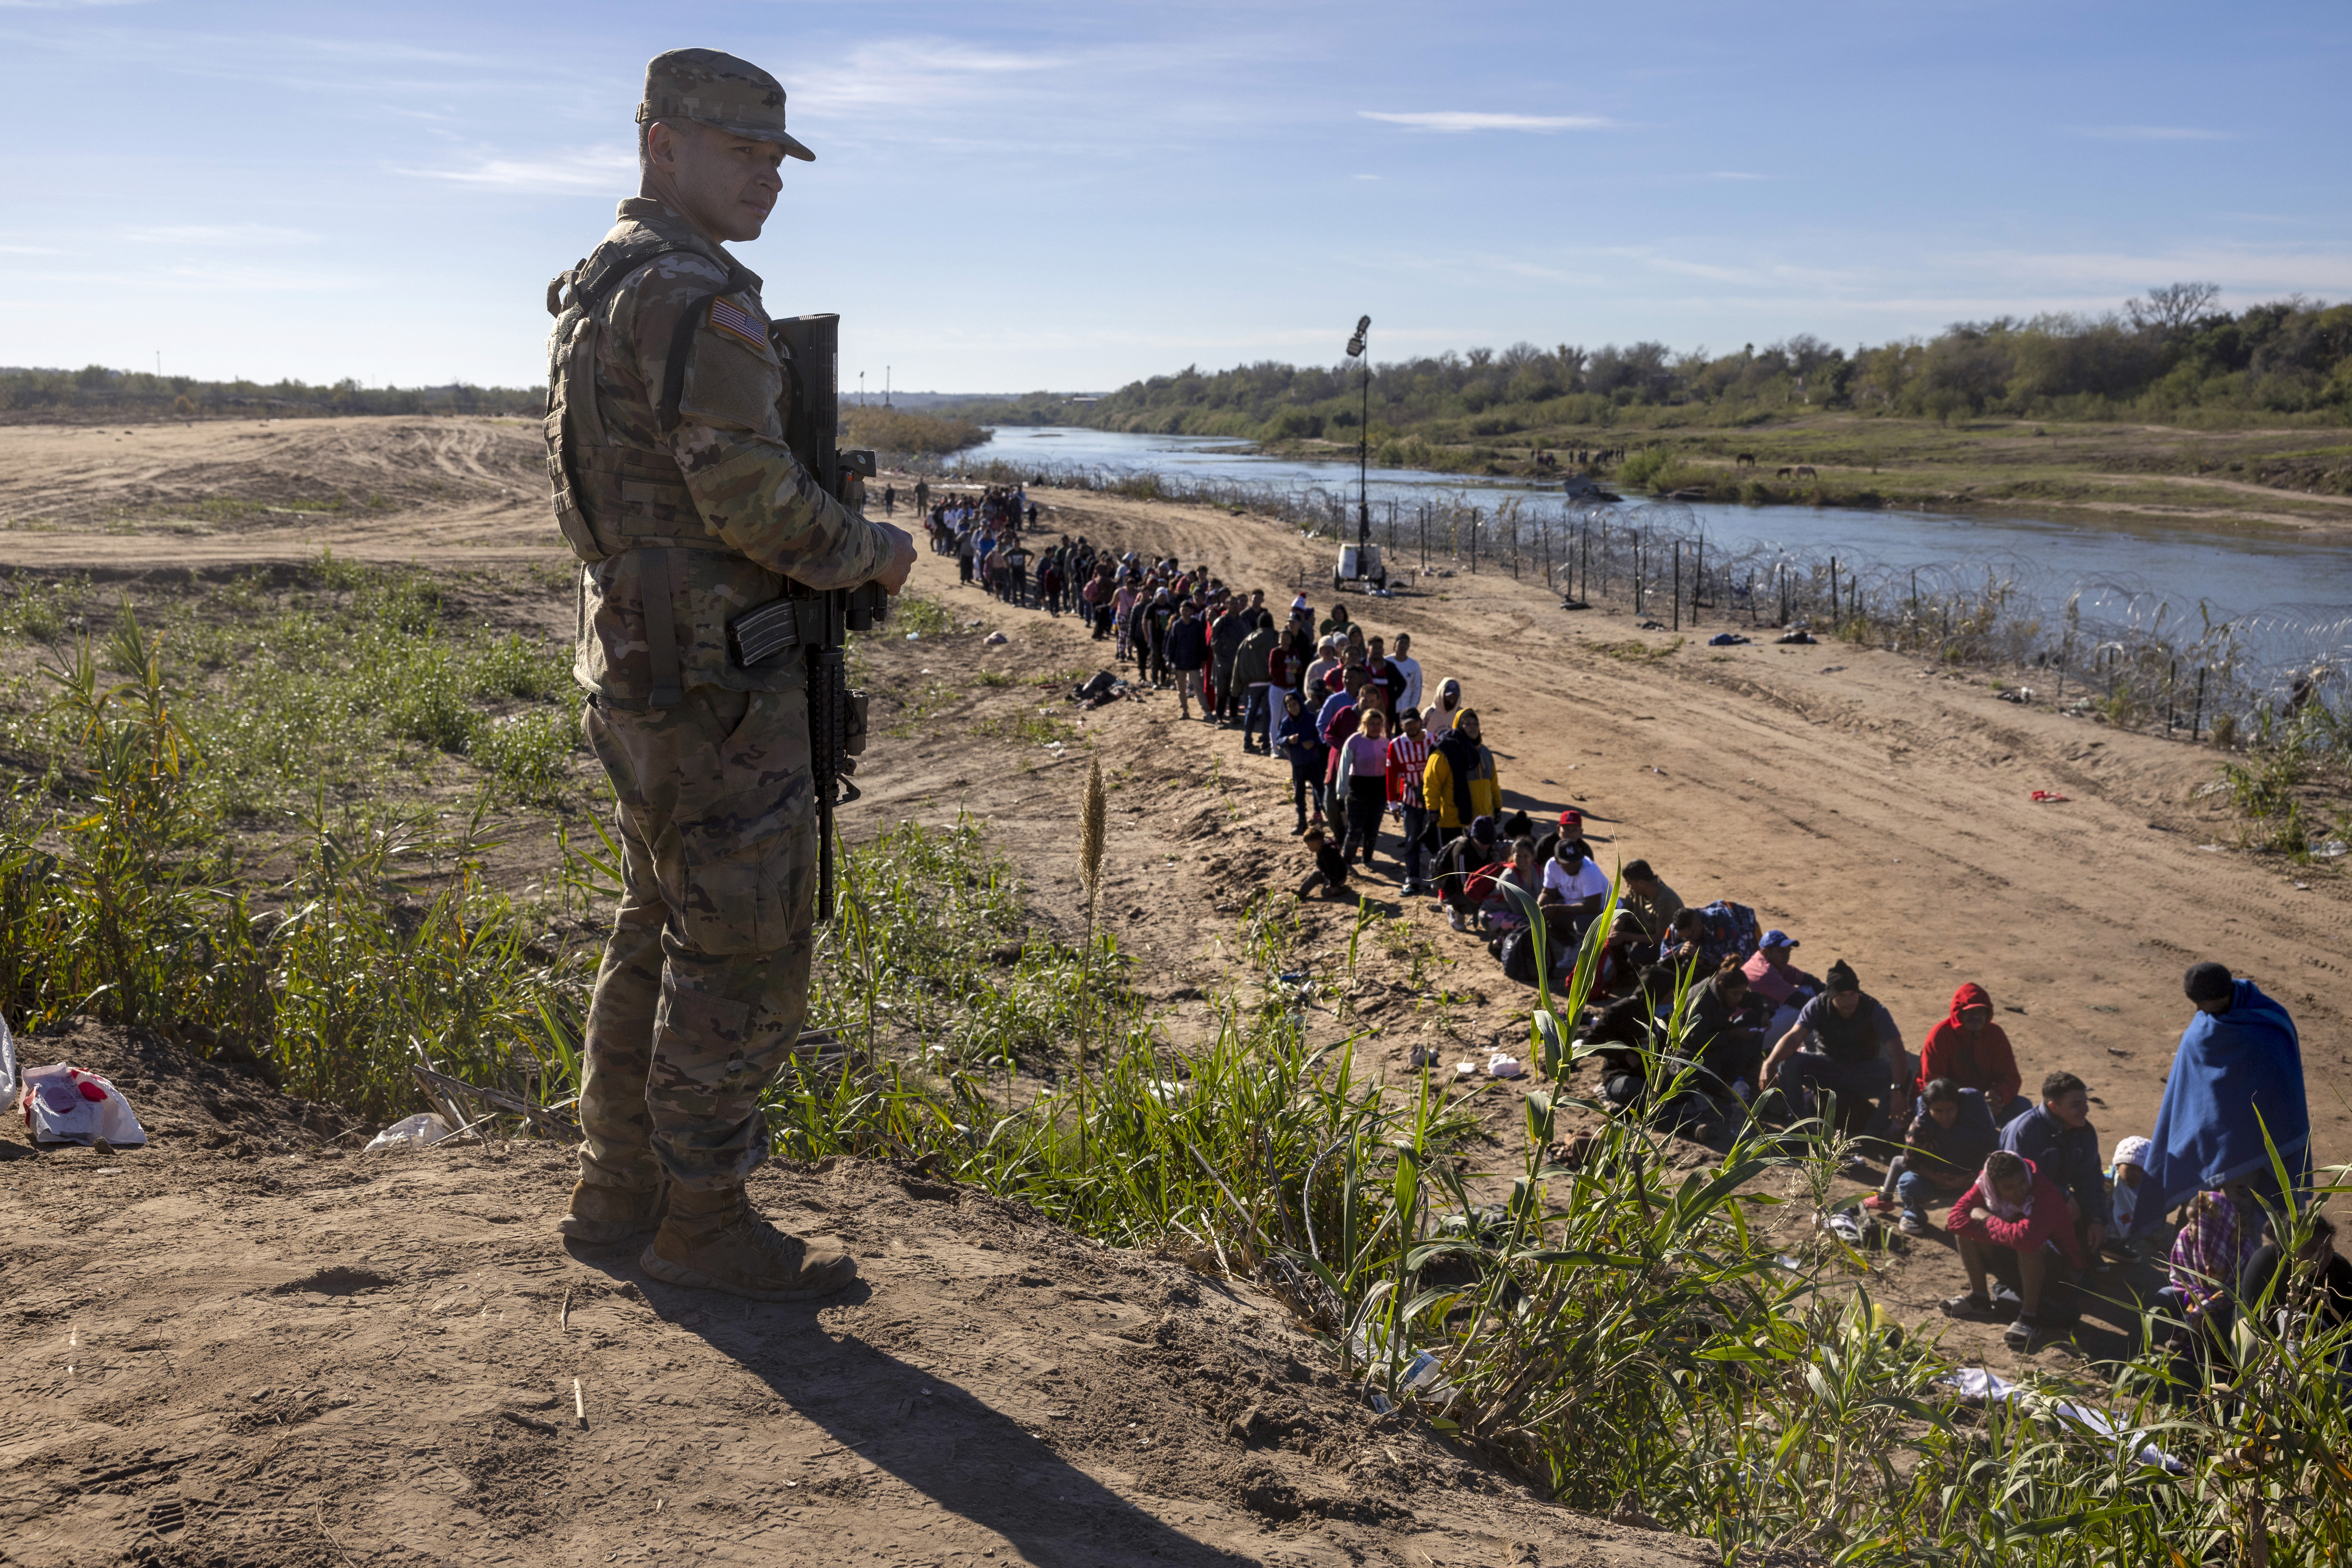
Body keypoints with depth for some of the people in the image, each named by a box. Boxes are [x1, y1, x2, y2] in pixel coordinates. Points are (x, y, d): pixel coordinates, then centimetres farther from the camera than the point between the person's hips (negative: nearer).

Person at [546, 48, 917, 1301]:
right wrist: (869, 550, -7)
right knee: (743, 957, -1)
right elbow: (749, 496, -23)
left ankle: (618, 1190, 29)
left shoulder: (595, 293, 17)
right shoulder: (692, 295, -16)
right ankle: (704, 1223, 9)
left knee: (660, 938, 18)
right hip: (715, 683, -10)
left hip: (634, 668, 10)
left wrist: (818, 507, 14)